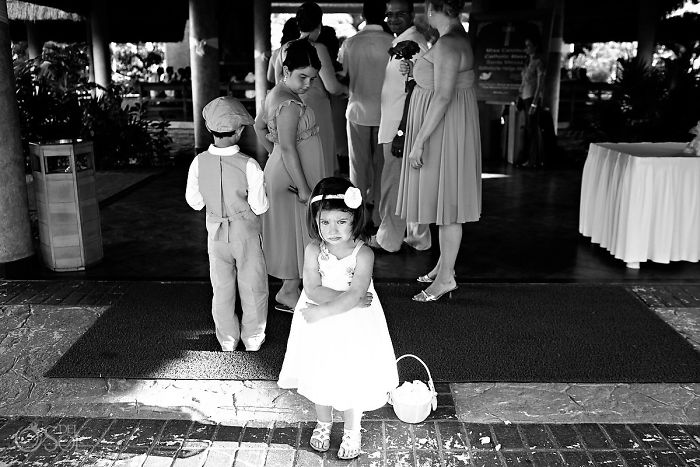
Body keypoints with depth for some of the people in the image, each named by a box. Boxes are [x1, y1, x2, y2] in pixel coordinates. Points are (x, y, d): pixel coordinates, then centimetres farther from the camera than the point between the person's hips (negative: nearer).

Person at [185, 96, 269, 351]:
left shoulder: (199, 162, -12)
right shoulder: (249, 165, -23)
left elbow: (194, 201, -2)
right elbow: (259, 206, -17)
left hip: (216, 232, 3)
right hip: (246, 233, -3)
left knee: (222, 287, 17)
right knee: (252, 286, 15)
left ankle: (227, 338, 30)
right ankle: (253, 337, 28)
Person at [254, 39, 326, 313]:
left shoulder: (276, 94, 7)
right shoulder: (289, 104, -23)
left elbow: (259, 126, 19)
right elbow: (288, 149, -26)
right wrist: (303, 188, -24)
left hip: (281, 169, 10)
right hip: (293, 175, -10)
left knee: (293, 230, 18)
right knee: (297, 229, 1)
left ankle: (292, 285, 31)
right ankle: (288, 294, 11)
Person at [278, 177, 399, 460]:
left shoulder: (363, 254, -18)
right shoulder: (313, 250, -10)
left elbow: (354, 296, -25)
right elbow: (313, 290, -19)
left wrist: (320, 311, -26)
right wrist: (346, 297, -26)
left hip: (354, 327, -3)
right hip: (320, 329, 3)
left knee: (351, 381, 8)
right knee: (319, 378, 17)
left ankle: (352, 431, 33)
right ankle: (323, 423, 43)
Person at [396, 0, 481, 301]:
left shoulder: (448, 44, -19)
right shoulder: (456, 38, 13)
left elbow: (443, 96, -26)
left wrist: (419, 141, -25)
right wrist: (416, 72, 13)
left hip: (444, 130, -11)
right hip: (441, 130, 11)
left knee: (445, 200, -5)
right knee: (444, 198, 15)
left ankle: (446, 277, 3)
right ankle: (444, 263, 26)